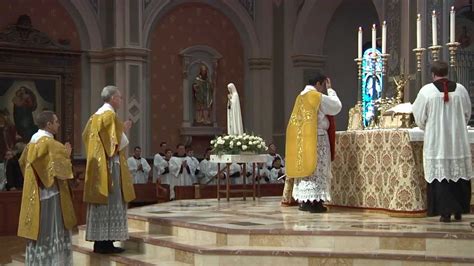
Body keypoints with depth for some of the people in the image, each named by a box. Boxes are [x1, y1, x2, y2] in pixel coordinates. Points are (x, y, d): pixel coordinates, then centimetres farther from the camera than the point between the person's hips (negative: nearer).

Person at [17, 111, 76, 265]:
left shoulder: (33, 141, 10)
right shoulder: (49, 143, -17)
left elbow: (23, 161, 22)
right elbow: (59, 167, -21)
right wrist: (66, 155, -5)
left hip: (35, 192, 9)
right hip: (50, 191, -9)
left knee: (38, 227, 12)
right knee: (51, 229, -3)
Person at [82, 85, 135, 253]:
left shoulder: (95, 116, 14)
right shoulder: (110, 115, -12)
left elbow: (86, 136, 18)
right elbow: (116, 142, -18)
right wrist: (124, 130, 0)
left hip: (97, 165, 9)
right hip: (110, 165, -9)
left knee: (101, 202, 9)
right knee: (111, 202, -6)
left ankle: (99, 241, 10)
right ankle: (106, 242, -7)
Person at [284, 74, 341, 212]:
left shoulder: (301, 96, 13)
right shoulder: (318, 97, -12)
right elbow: (337, 106, -3)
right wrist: (330, 89, 6)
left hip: (301, 138, 8)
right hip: (316, 138, -8)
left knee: (305, 168, 10)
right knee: (316, 169, -5)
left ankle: (304, 201, 10)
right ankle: (314, 201, -7)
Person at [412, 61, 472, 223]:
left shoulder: (426, 91, -8)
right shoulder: (460, 89, 1)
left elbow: (420, 117, -1)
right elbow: (467, 113, 11)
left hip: (436, 140, -3)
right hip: (458, 140, 3)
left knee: (440, 173, 2)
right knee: (459, 173, 11)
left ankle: (445, 212, -1)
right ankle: (459, 211, 15)